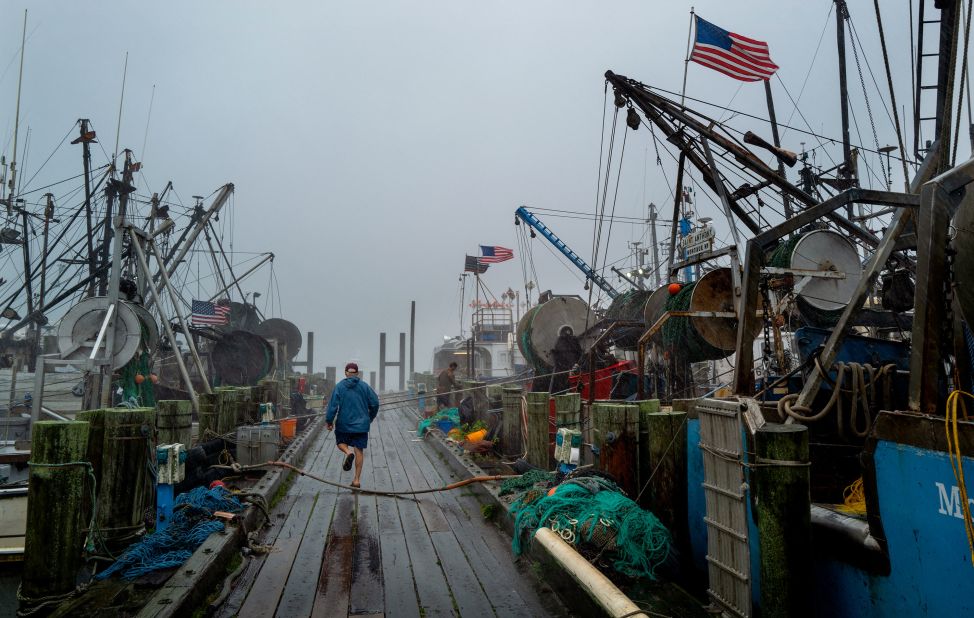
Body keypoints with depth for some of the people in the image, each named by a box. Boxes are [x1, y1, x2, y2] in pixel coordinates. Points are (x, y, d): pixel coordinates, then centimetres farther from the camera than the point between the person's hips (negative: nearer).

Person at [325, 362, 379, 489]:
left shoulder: (339, 386, -4)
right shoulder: (364, 386, 1)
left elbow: (333, 405, -9)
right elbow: (375, 403, 0)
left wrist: (329, 421, 0)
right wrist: (370, 418, 15)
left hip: (343, 424, -1)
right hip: (361, 425, 1)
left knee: (341, 442, 23)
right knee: (359, 451, 5)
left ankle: (348, 452, -11)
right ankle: (357, 479, 3)